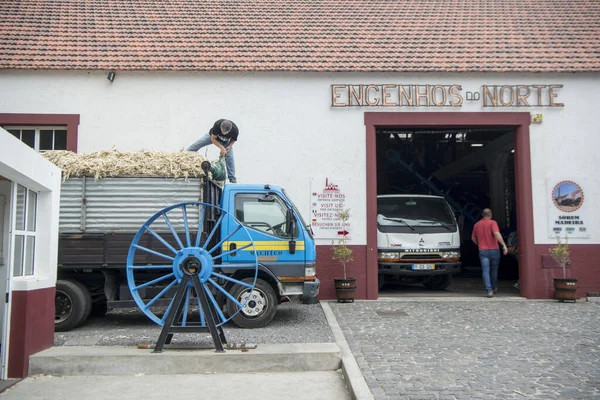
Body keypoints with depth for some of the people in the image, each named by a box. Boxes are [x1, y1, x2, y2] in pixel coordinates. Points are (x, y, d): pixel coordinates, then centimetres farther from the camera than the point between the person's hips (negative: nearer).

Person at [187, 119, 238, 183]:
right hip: (213, 136, 0)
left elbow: (233, 140, -13)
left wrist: (229, 146, -31)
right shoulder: (217, 124, -42)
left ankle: (232, 179, 5)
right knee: (195, 145, -3)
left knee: (229, 157, -8)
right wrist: (222, 148, -38)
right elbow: (213, 139, -28)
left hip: (225, 141, 0)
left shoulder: (235, 130, -38)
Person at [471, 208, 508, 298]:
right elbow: (497, 234, -21)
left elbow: (473, 238, 18)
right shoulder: (492, 223, -4)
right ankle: (494, 288, 32)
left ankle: (489, 290, -16)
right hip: (494, 250, -1)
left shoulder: (476, 225, 9)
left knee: (485, 271, -4)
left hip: (483, 251, 1)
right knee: (494, 270, 17)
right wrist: (504, 245, -22)